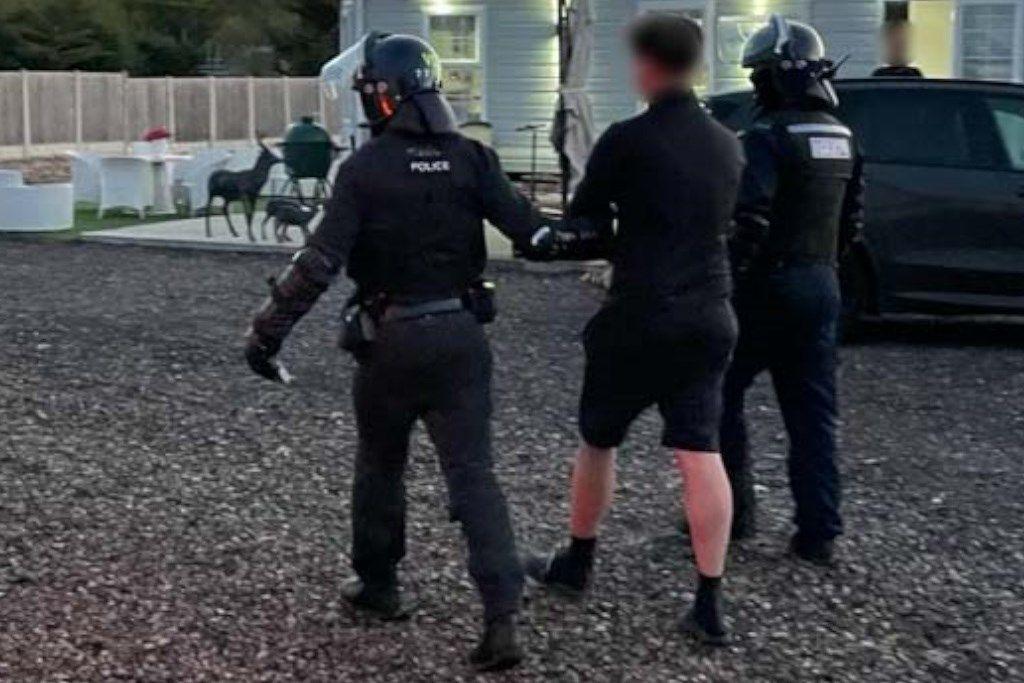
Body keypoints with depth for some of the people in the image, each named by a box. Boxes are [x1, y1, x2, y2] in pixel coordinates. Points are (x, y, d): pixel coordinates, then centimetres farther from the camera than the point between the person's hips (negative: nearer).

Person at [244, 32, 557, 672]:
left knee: (381, 466, 19)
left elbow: (321, 261, -15)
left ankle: (379, 584, 34)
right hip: (462, 334, 2)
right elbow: (531, 231, -6)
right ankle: (503, 616, -8)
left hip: (392, 339, -2)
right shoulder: (472, 157, -2)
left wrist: (269, 330, -10)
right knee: (473, 474, 2)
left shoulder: (365, 168, -10)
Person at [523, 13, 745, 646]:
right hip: (709, 315, 5)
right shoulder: (727, 144, 8)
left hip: (641, 315, -5)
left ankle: (577, 563, 32)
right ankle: (711, 603, 1)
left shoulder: (627, 140, -11)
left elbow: (581, 230, -2)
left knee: (599, 441, 15)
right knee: (701, 453, 4)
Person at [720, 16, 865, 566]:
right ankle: (818, 532, 10)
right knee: (812, 412, 9)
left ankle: (732, 514, 12)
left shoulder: (770, 136, -15)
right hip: (821, 287, 7)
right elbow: (852, 221, 17)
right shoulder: (841, 138, 11)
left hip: (769, 287, -7)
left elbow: (749, 221, -23)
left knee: (720, 396, 8)